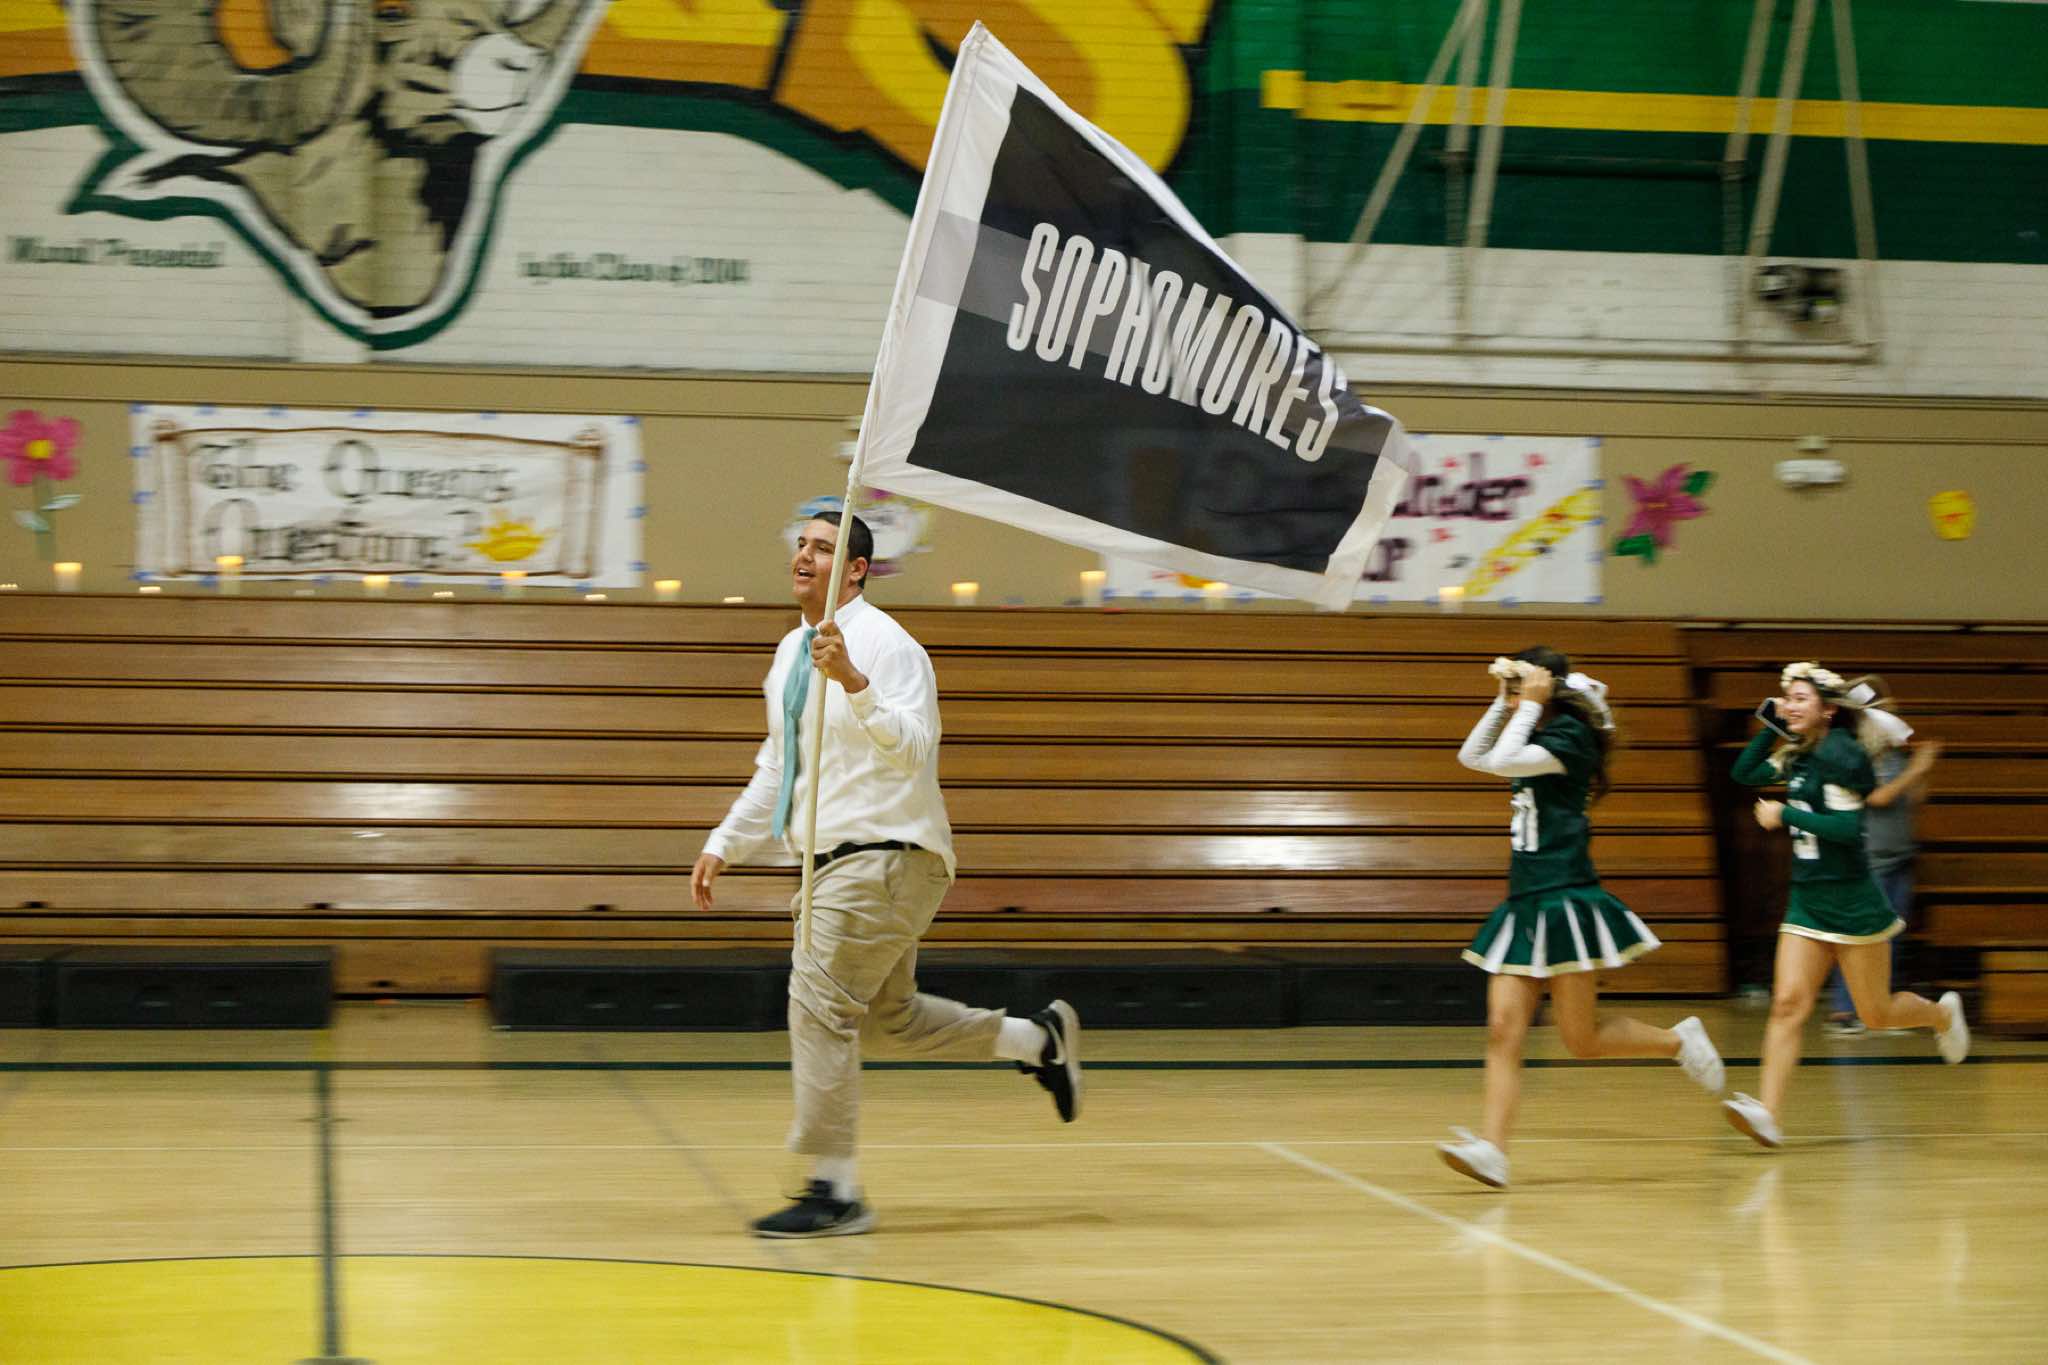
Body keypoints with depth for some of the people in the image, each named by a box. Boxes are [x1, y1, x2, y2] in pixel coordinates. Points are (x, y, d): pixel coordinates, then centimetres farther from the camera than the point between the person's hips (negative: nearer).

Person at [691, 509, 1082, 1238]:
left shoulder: (884, 645, -14)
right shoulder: (792, 651, 13)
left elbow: (912, 751, -28)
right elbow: (777, 765, 23)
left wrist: (853, 682, -40)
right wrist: (724, 844, 20)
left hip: (886, 853, -9)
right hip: (838, 859, 9)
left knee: (822, 1005, -12)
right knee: (889, 1019, 16)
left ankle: (835, 1192, -4)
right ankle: (1038, 1038, 32)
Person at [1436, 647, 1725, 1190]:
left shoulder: (1568, 736, -11)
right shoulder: (1540, 739, 15)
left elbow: (1502, 762, -23)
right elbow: (1472, 757, 23)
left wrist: (1530, 703, -13)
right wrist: (1504, 700, 14)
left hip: (1564, 903, -9)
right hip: (1524, 905, 9)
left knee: (1583, 1039, -1)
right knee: (1503, 1030, -5)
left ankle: (1680, 1041, 21)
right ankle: (1491, 1149, -12)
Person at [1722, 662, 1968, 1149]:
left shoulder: (1839, 754, -16)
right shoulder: (1798, 756, 9)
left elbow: (1847, 827, -23)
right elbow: (1745, 774, 17)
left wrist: (1783, 815, -18)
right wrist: (1771, 723, 7)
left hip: (1851, 902, -7)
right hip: (1807, 902, 7)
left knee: (1876, 1015, 6)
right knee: (1788, 1003, -10)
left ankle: (1942, 1014, 38)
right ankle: (1769, 1113, -19)